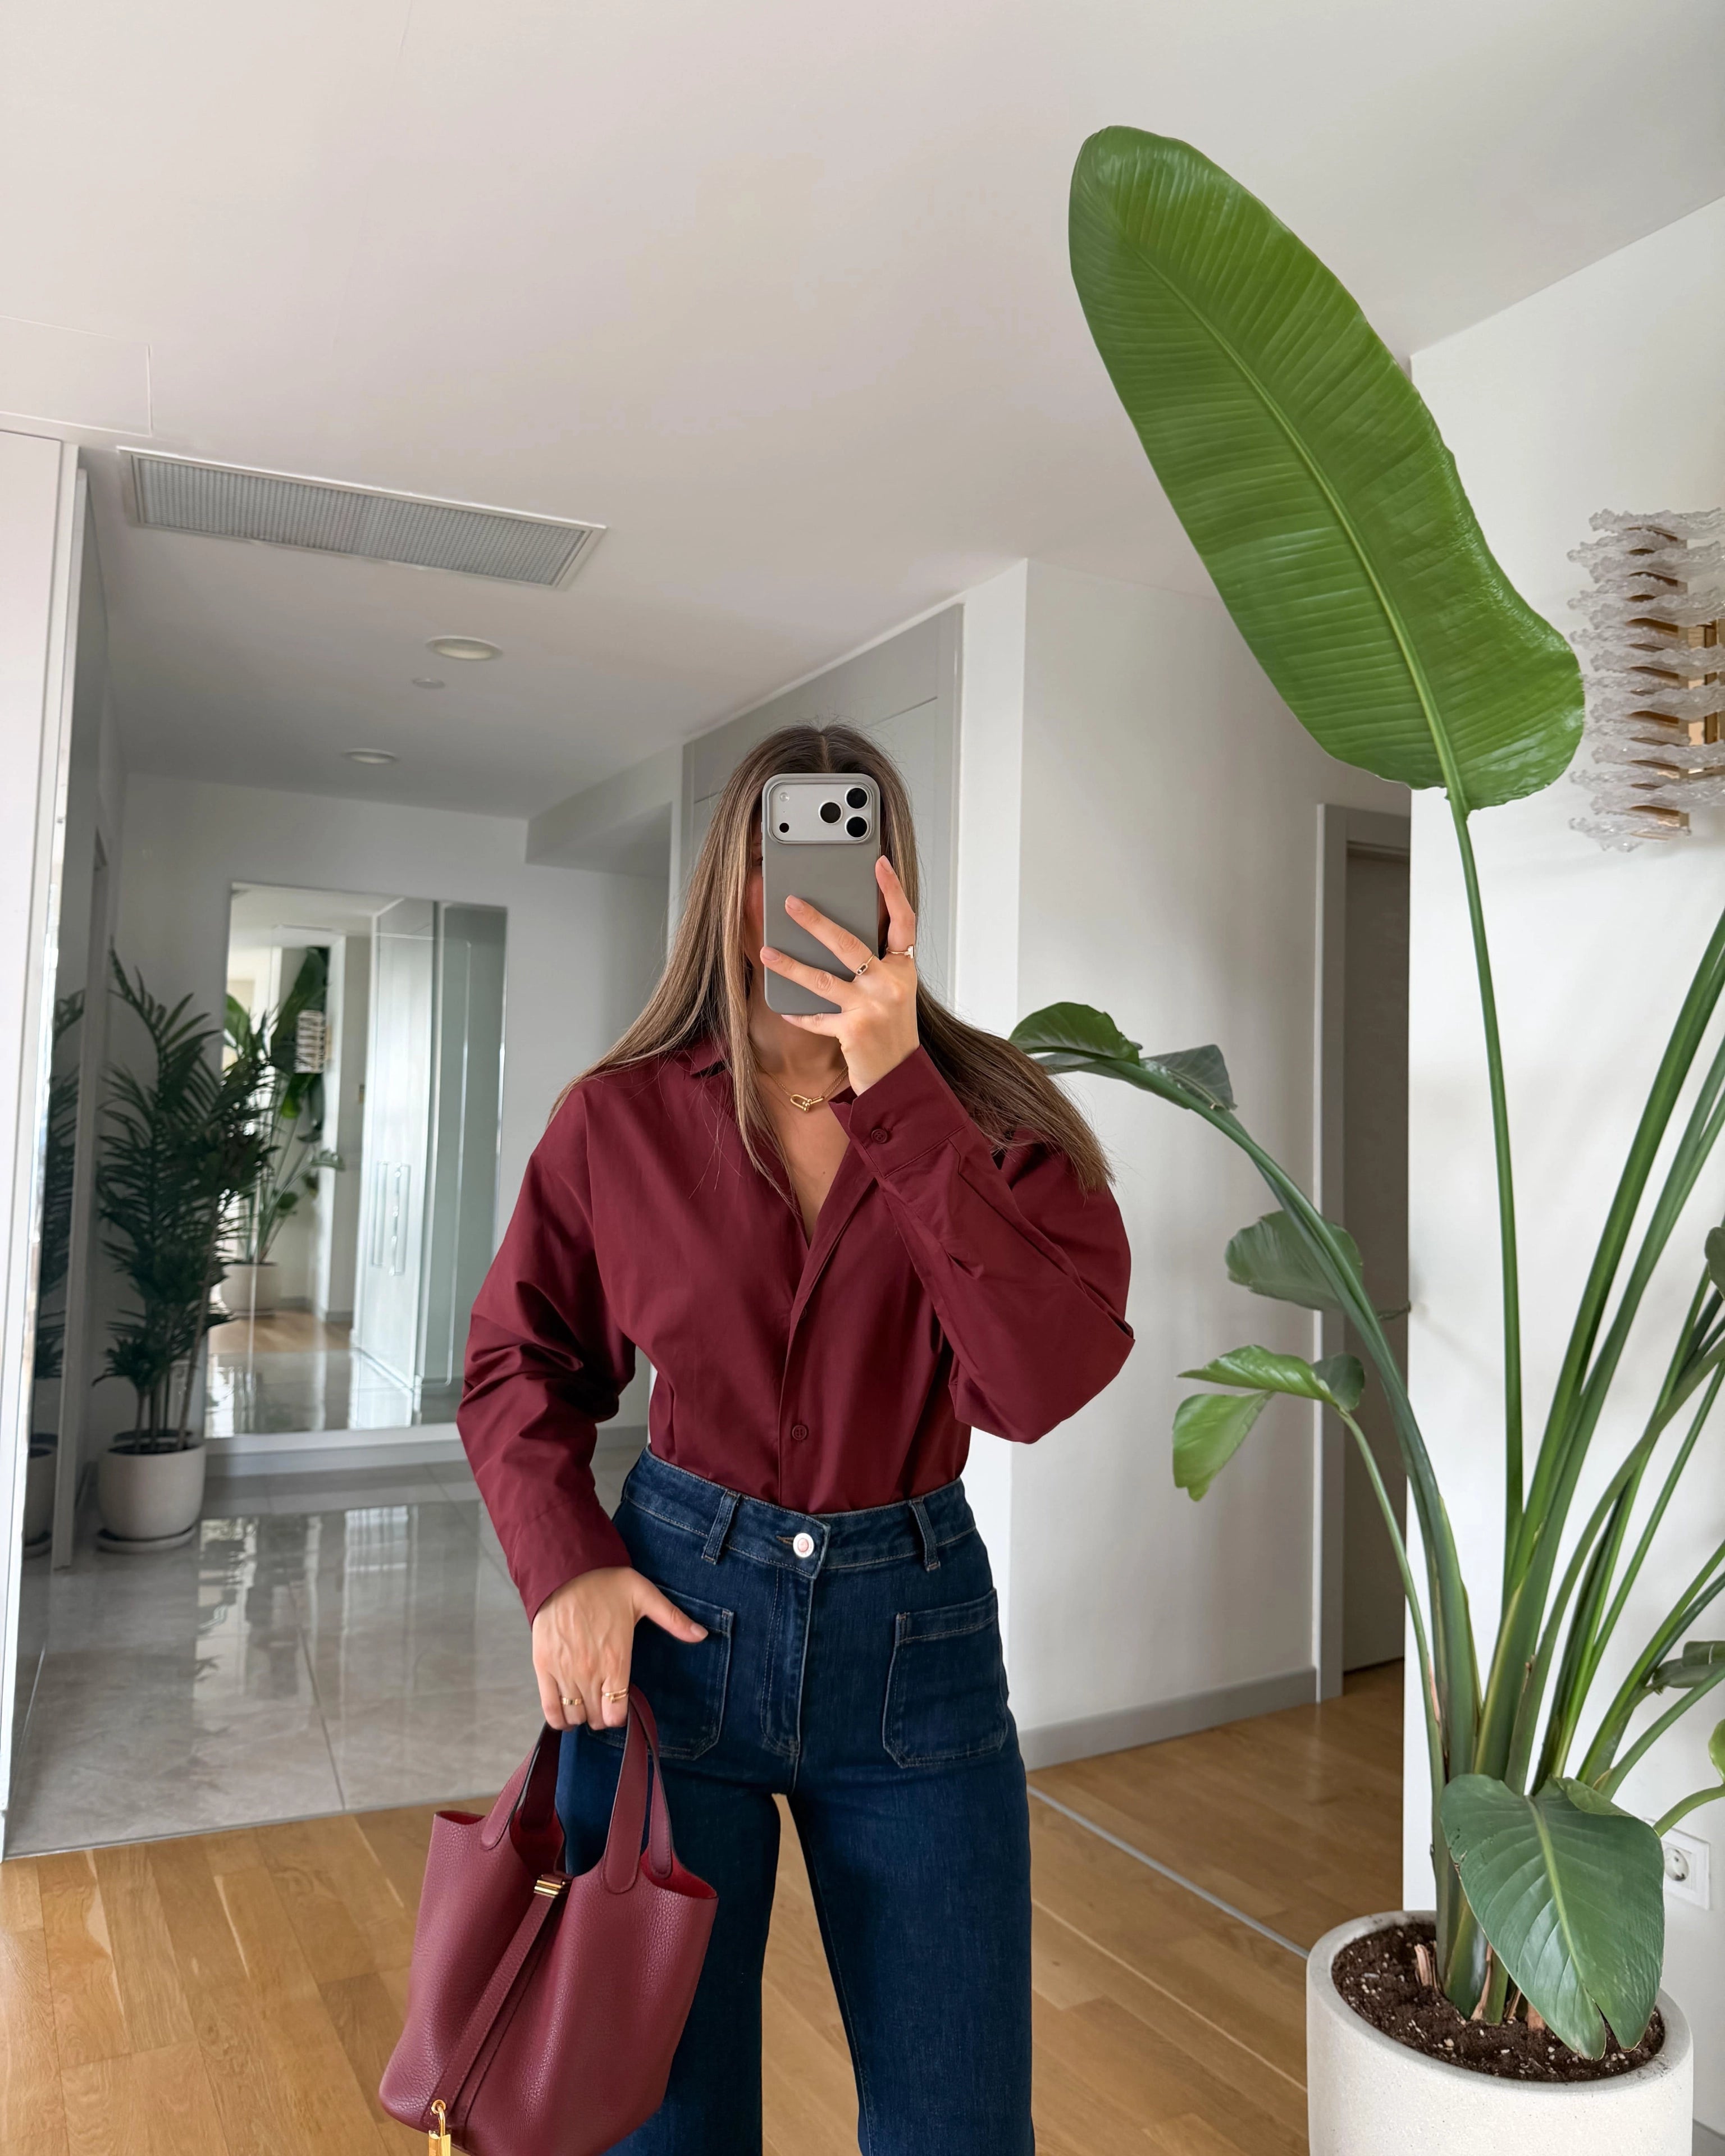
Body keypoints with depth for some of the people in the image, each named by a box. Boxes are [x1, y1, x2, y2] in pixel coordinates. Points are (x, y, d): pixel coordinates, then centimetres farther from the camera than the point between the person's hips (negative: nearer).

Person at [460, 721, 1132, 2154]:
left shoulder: (989, 1110, -5)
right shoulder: (622, 1116, -4)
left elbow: (1044, 1380, -20)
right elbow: (519, 1361, 8)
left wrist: (896, 1091, -24)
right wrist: (563, 1563, -9)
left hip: (915, 1630, 1)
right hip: (670, 1617, 0)